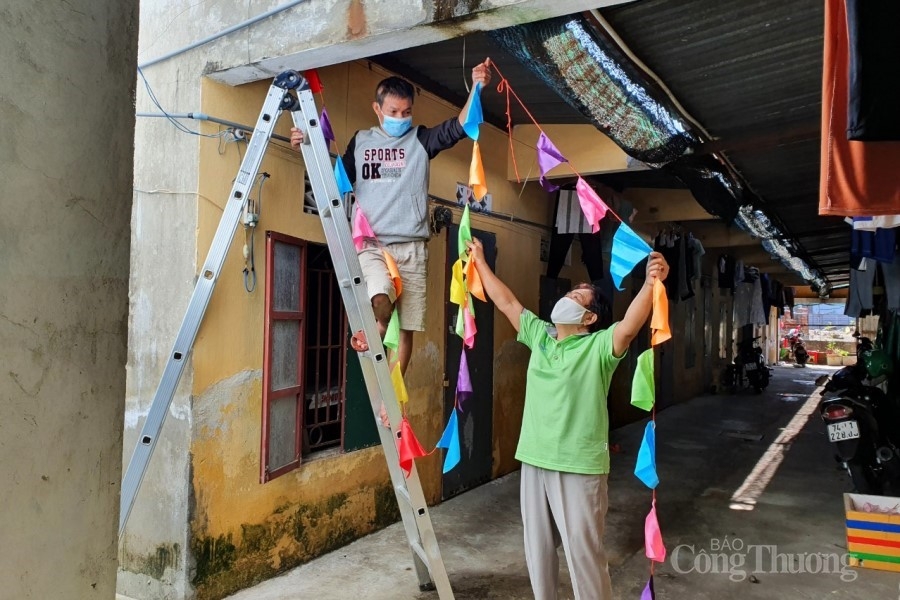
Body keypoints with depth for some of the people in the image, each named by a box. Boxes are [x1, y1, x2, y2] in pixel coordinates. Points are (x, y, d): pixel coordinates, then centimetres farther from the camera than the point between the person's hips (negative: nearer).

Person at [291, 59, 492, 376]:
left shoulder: (421, 139, 8)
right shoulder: (360, 141, 13)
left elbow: (459, 126, -7)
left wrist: (476, 87, -21)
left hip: (411, 247, 0)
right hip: (370, 244, 0)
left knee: (407, 328, 3)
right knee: (381, 300, -35)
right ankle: (370, 335, -11)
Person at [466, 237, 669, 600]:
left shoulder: (599, 347, -10)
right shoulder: (539, 335, 7)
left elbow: (629, 326, -29)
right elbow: (506, 301, 12)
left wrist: (651, 282, -44)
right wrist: (479, 261, 16)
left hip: (579, 467, -6)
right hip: (534, 460, 6)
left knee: (583, 552, 3)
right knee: (538, 547, 19)